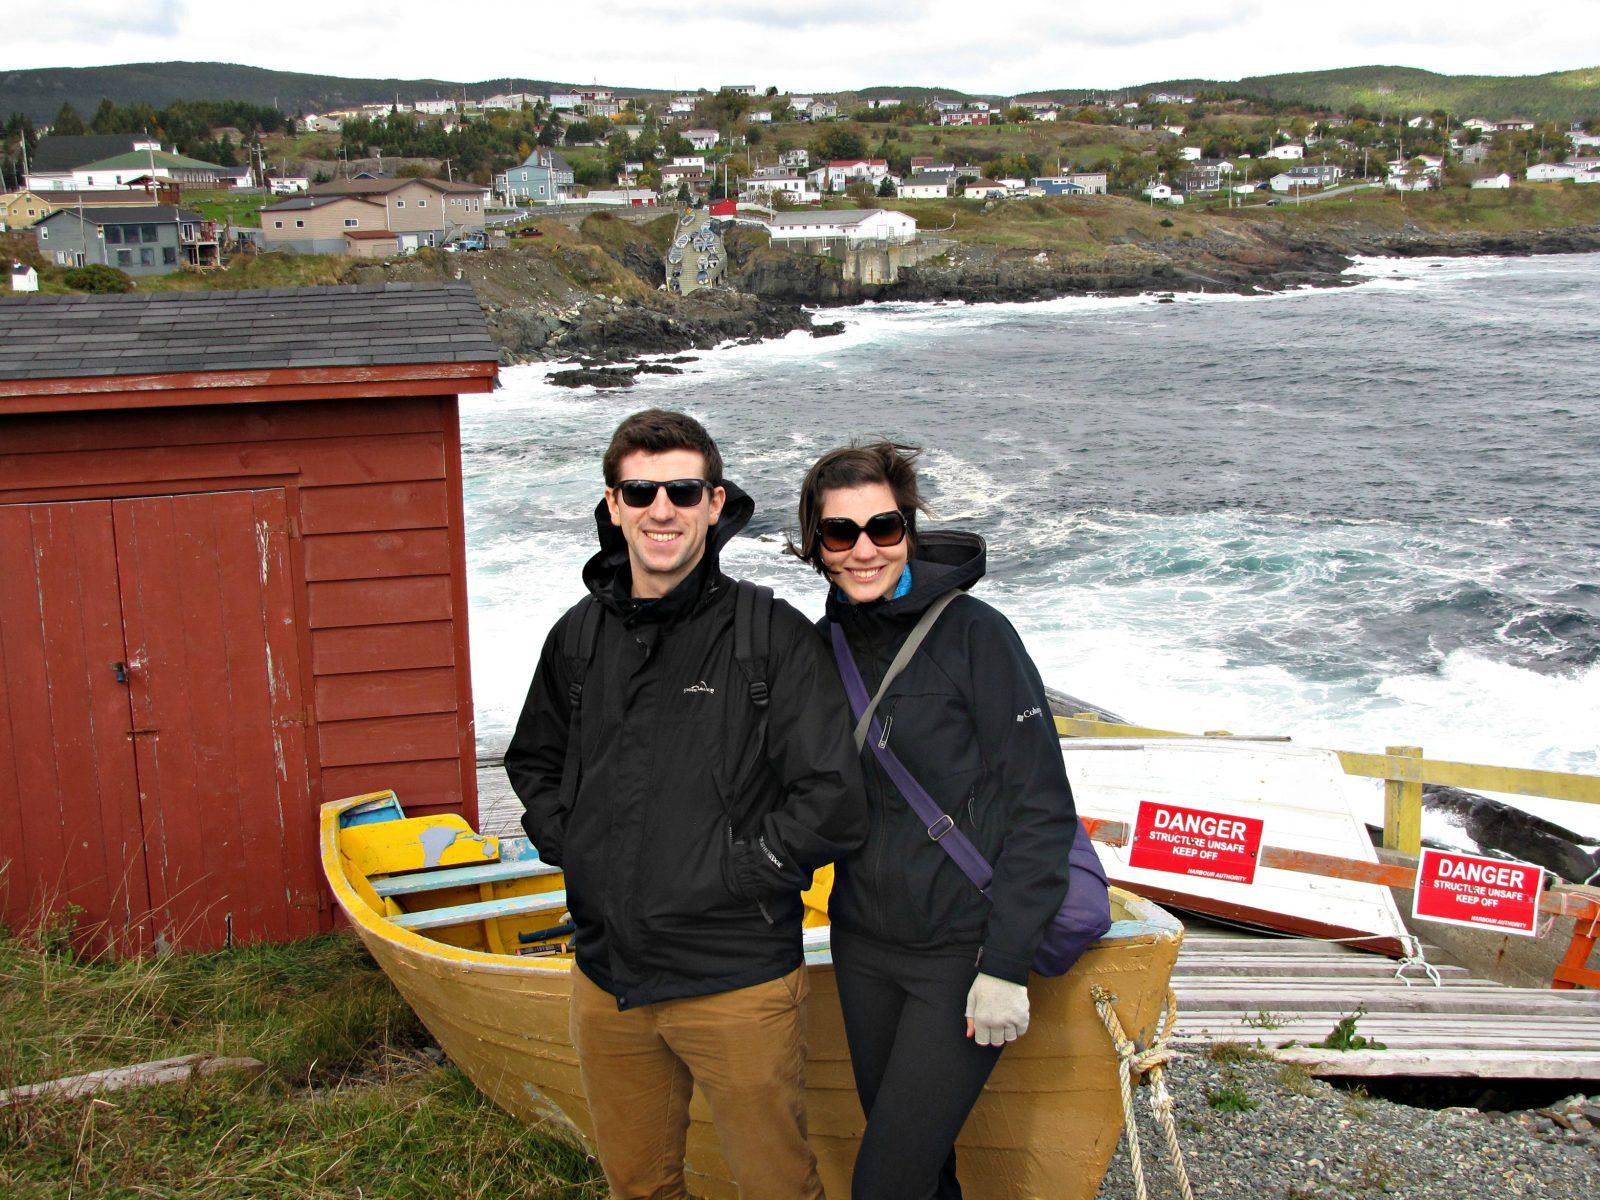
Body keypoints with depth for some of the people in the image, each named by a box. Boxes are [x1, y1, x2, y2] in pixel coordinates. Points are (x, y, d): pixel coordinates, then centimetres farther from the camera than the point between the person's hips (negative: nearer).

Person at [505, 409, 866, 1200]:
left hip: (738, 984, -5)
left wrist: (728, 874, -15)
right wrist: (567, 845, 6)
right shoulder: (580, 636, 5)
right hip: (606, 980, 5)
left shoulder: (771, 635, -11)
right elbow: (533, 760, 22)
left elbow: (832, 801, -15)